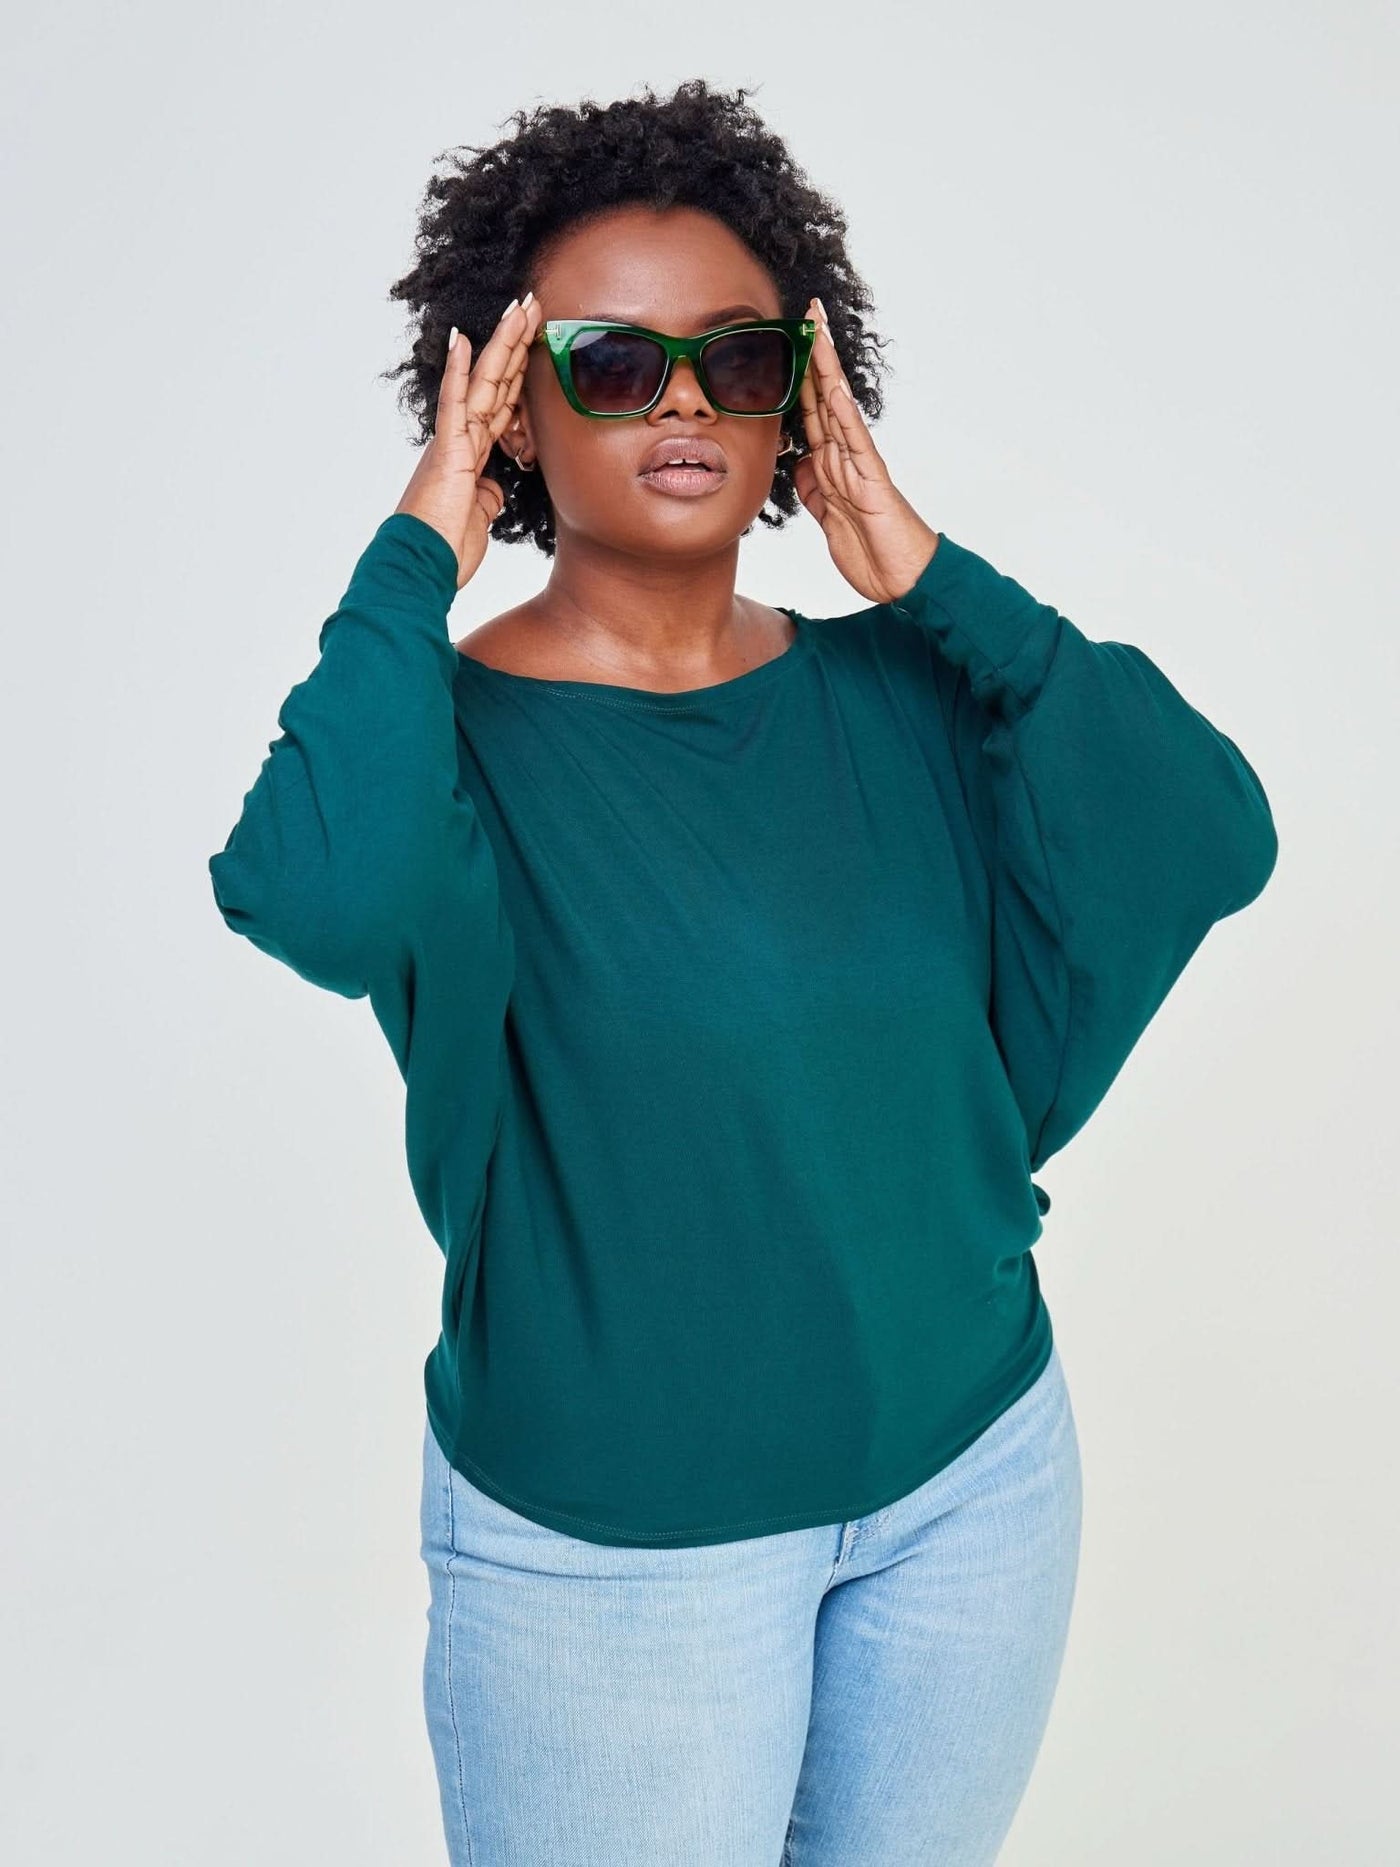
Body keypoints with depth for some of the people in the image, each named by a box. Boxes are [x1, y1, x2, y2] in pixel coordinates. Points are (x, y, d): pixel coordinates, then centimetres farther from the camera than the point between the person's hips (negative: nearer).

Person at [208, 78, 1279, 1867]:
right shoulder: (453, 730, -14)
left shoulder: (897, 691, -2)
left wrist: (926, 575, -14)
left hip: (978, 1471, 4)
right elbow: (317, 898, -37)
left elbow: (1210, 833, -14)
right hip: (609, 1546, -4)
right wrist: (421, 551, -24)